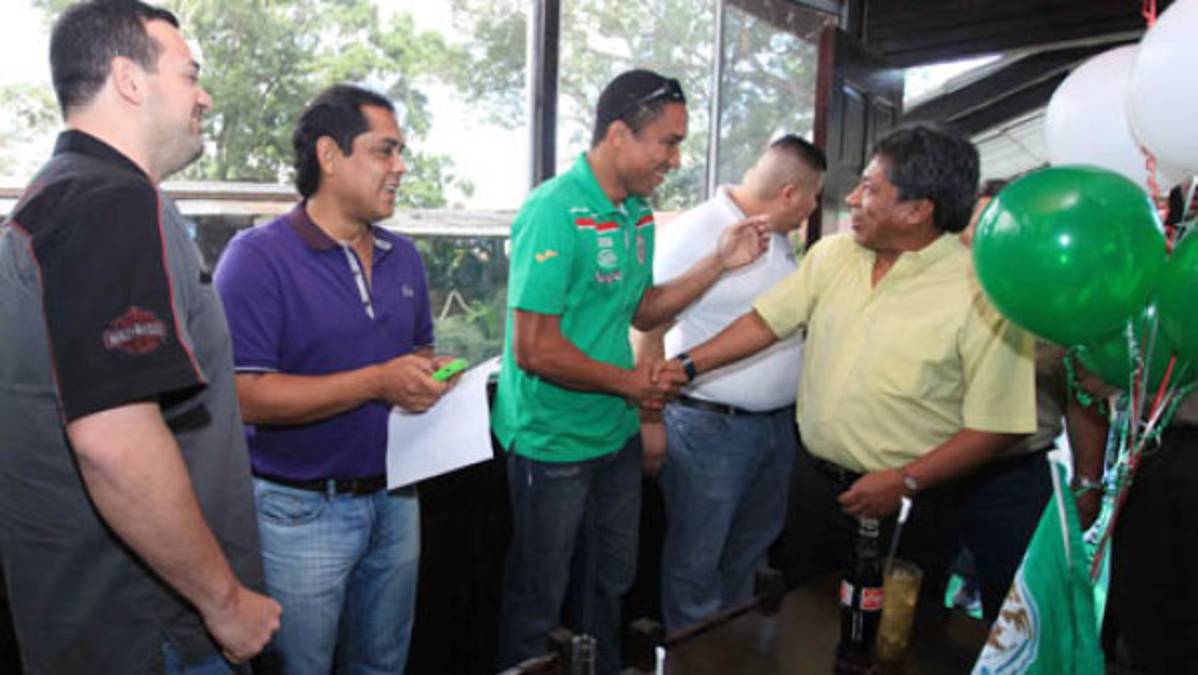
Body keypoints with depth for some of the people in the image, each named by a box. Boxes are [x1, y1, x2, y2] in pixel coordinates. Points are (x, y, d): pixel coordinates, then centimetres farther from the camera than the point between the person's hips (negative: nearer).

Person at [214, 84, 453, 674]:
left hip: (395, 499, 6)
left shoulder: (402, 257, 7)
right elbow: (245, 396, -23)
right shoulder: (258, 258, -15)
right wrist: (376, 383, -26)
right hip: (302, 511, -6)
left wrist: (431, 377, -6)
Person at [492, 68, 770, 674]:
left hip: (617, 434, 8)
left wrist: (719, 263, 2)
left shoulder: (639, 212, 4)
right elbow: (534, 349, -26)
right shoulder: (556, 211, -23)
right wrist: (630, 383, -15)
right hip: (554, 443, -8)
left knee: (610, 582, 25)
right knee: (538, 602, 12)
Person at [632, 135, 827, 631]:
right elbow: (650, 330, -18)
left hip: (778, 423, 9)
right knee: (696, 562, 7)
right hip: (709, 427, -8)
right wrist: (650, 420, -16)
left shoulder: (779, 239, 9)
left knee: (750, 550, 23)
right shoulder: (691, 234, -18)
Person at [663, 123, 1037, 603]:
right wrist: (686, 365, -3)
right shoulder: (832, 254, 0)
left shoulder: (981, 292, -17)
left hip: (905, 507, -4)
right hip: (813, 481, 5)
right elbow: (766, 321, 5)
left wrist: (906, 482, -19)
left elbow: (998, 425, -16)